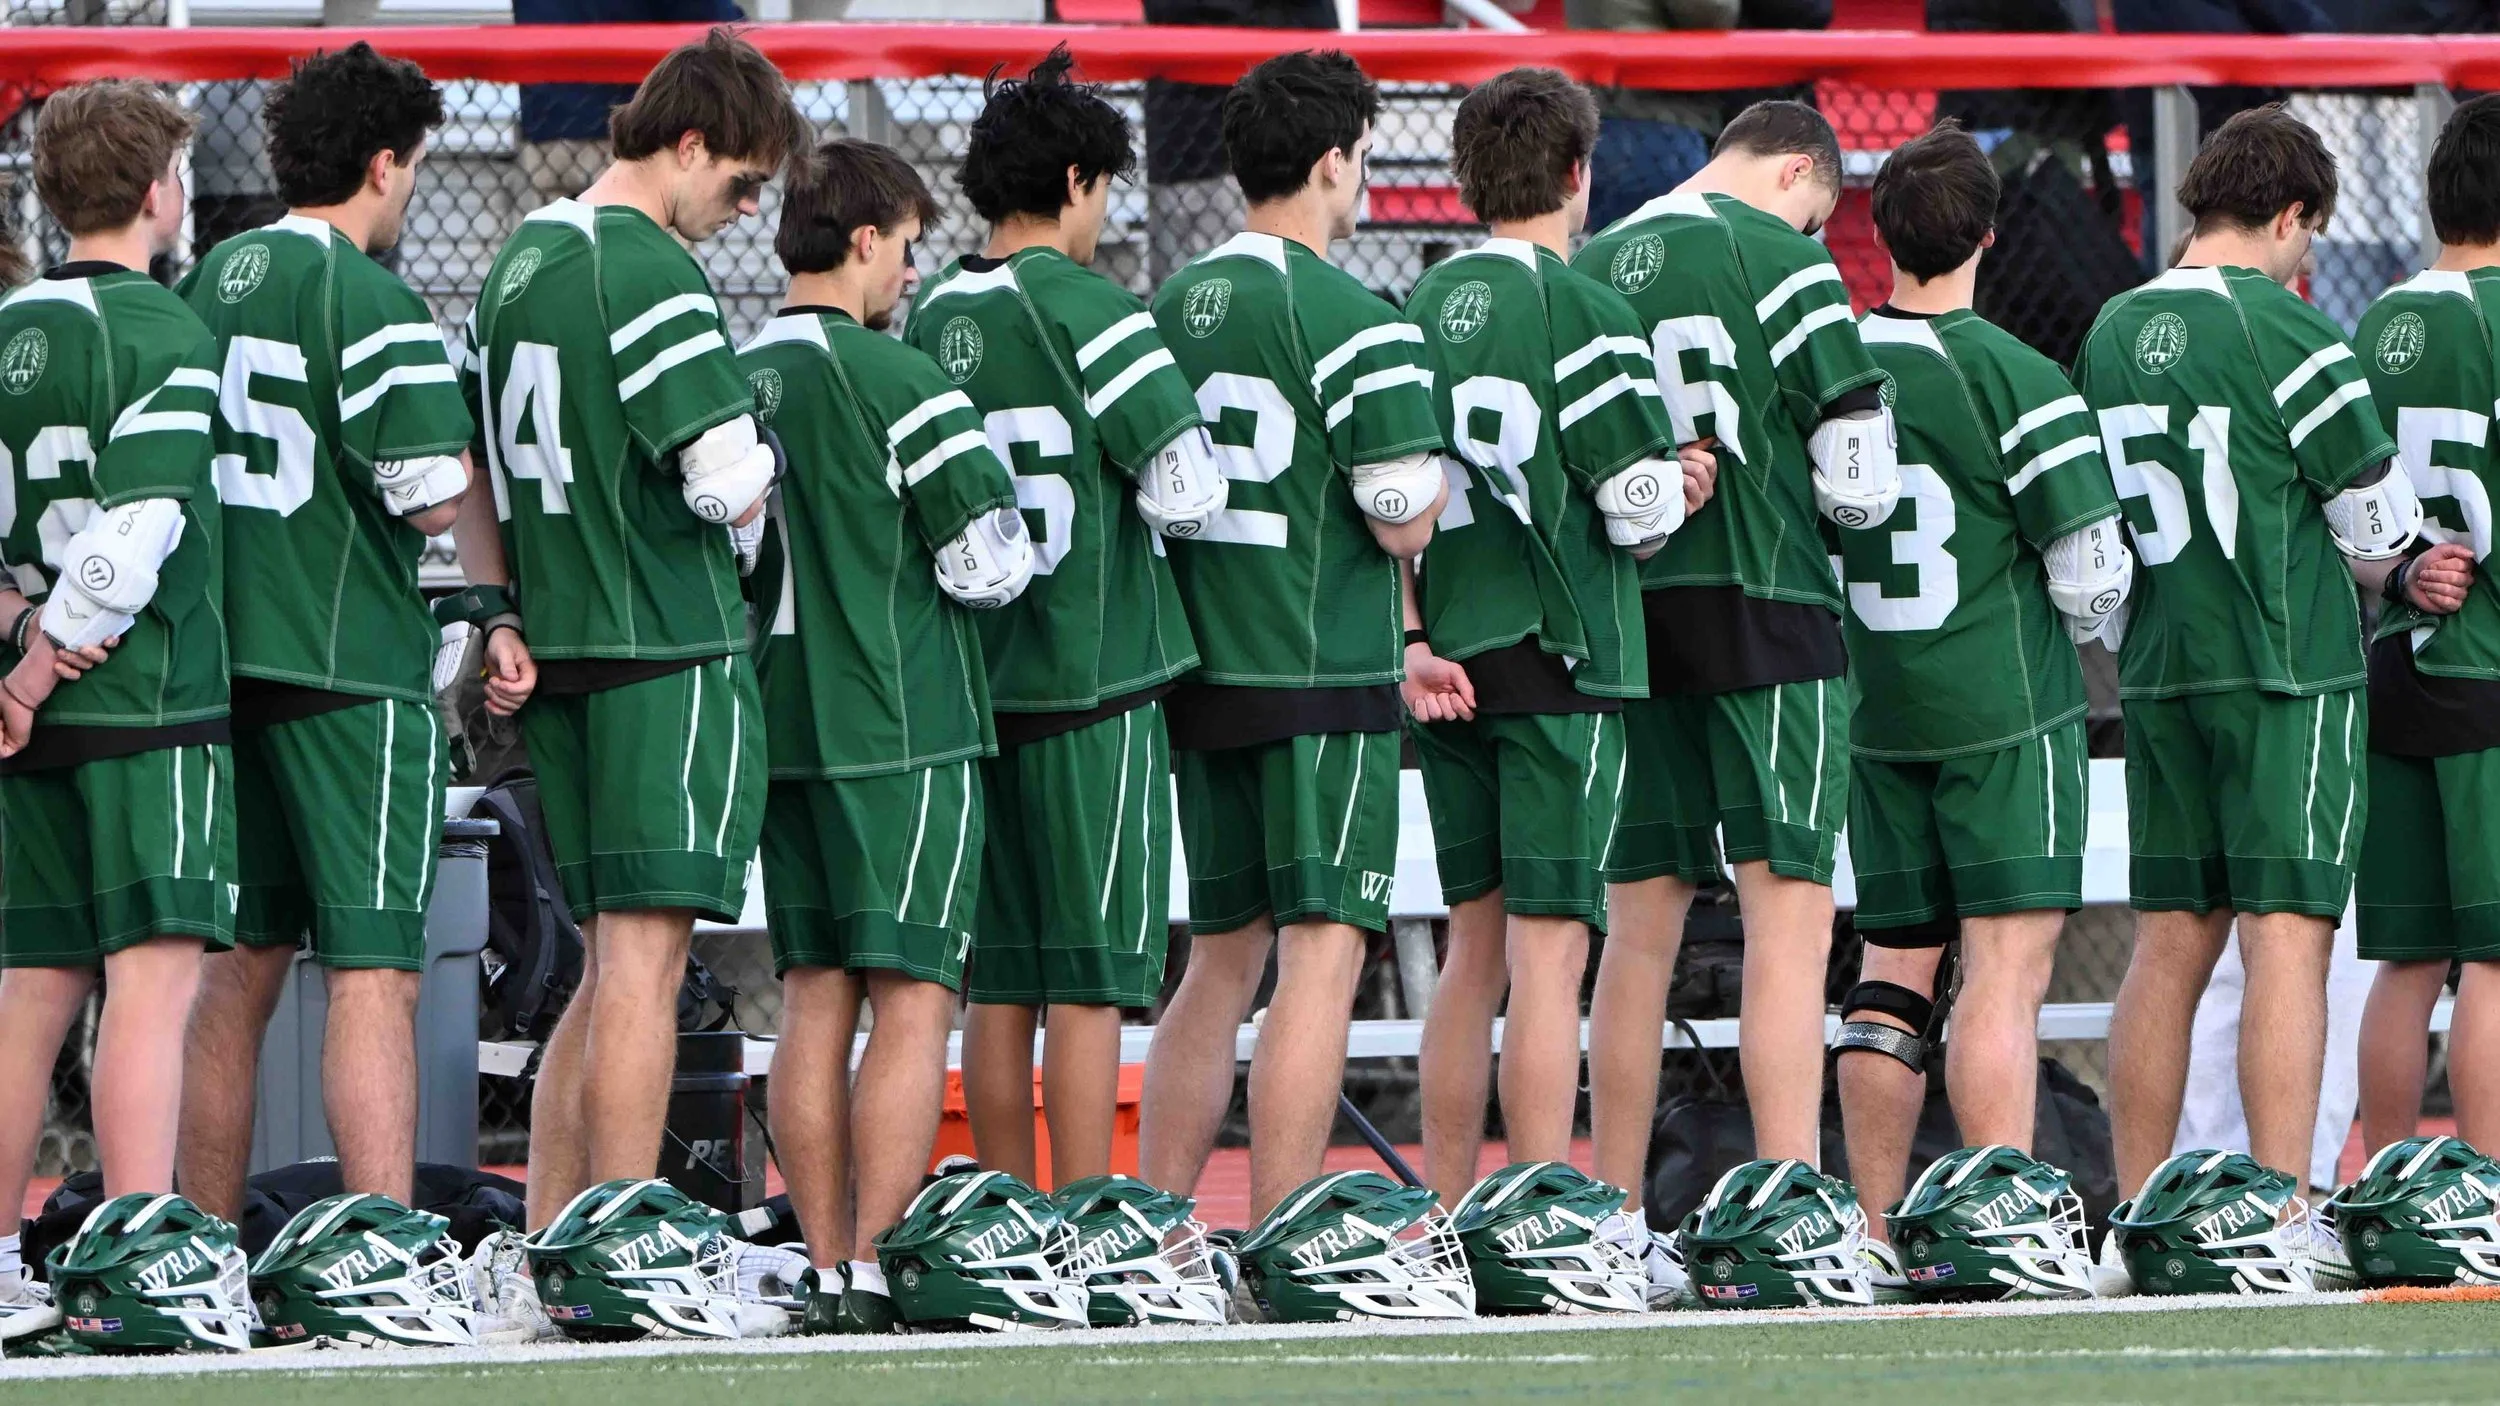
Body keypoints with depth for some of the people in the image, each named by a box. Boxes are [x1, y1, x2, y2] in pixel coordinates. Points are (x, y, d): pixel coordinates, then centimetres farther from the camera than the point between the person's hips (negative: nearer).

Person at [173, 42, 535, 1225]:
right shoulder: (371, 302, -13)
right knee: (374, 971, -8)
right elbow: (434, 497, -18)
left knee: (242, 967, 13)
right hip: (349, 668, -7)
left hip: (225, 659, 7)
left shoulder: (212, 281, 11)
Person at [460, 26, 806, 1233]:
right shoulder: (649, 272, -13)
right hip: (669, 646, -8)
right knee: (644, 960, -8)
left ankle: (542, 1245, 13)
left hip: (552, 641, 8)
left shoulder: (518, 260, 15)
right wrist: (747, 500, 3)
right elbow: (729, 475, -19)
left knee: (610, 964, 14)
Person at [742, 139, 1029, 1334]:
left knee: (814, 999, 8)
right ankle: (874, 1269, -9)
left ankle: (823, 1270, 7)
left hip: (780, 727, 6)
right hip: (903, 729, -6)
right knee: (913, 1000, -4)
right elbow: (987, 561, -12)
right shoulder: (894, 381, -13)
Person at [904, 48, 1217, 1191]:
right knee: (1092, 978, -3)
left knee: (1000, 979, 10)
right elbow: (1187, 491, -14)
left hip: (974, 680, 6)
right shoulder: (1092, 313, -12)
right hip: (1095, 680, -6)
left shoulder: (934, 319, 8)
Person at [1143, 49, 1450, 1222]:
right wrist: (1435, 476, 9)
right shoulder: (1353, 321, -12)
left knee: (1222, 957, 15)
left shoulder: (1171, 309, 10)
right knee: (1321, 952, -5)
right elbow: (1403, 520, -14)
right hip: (1324, 683, -7)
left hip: (1201, 674, 7)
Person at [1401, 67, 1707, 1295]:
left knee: (1476, 945, 14)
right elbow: (1644, 506, -11)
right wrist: (1681, 489, 10)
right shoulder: (1584, 312, -10)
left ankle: (1442, 1222, 15)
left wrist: (1408, 643, 1)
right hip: (1561, 659, -6)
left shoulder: (1422, 309, 7)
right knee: (1549, 949, -4)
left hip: (1451, 669, 6)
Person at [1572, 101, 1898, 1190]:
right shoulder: (1780, 259, -7)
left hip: (1628, 611, 6)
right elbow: (1859, 479, -6)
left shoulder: (1590, 269, 9)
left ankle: (1612, 1215, 12)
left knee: (1640, 925, 11)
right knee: (1789, 915, -7)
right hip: (1763, 609, -6)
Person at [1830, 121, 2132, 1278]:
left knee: (1894, 965, 10)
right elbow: (2092, 572, -9)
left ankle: (1876, 1230, 9)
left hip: (1875, 712, 5)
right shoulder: (2012, 379, -12)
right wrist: (2084, 620, 12)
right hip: (2005, 707, -5)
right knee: (2008, 957, -6)